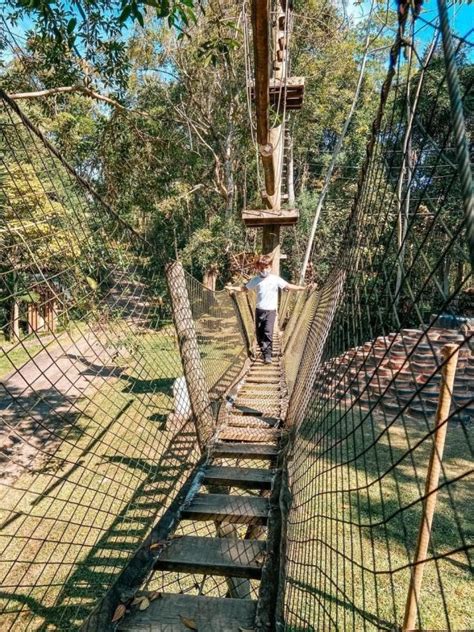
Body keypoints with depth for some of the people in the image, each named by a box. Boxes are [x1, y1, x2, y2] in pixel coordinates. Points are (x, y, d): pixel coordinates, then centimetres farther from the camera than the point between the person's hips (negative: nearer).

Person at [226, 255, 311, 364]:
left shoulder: (275, 279, -3)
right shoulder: (256, 280, 4)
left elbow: (288, 286, -6)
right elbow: (244, 288, 12)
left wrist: (302, 288, -15)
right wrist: (232, 288, 1)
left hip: (271, 310, -3)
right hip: (259, 310, 3)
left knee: (268, 333, -15)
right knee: (259, 334, 9)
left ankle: (268, 355, -10)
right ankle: (264, 352, 27)